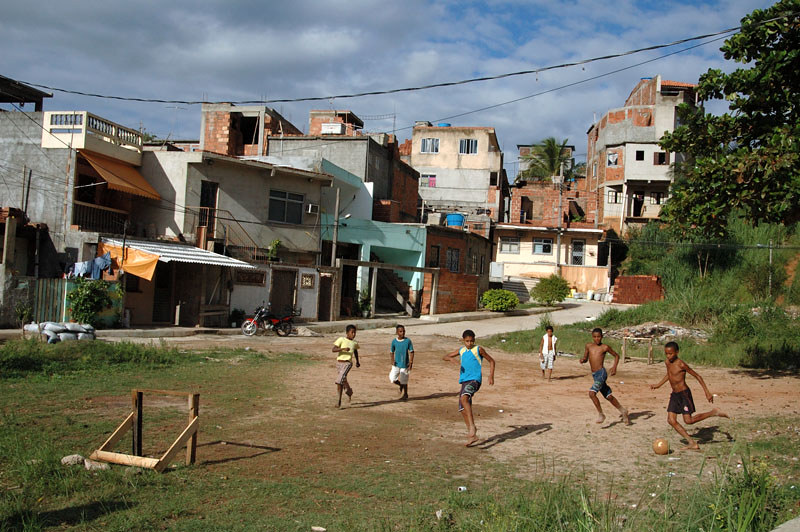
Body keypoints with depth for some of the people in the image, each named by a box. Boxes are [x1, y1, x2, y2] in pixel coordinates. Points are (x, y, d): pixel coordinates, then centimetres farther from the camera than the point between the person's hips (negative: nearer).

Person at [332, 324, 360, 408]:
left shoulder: (355, 343, 8)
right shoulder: (341, 339, -4)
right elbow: (333, 349, -12)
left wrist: (357, 361, 34)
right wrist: (343, 348, -24)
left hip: (348, 363, -1)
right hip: (339, 362, 1)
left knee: (341, 377, -22)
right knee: (342, 381, 9)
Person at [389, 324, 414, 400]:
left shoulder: (408, 341, -7)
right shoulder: (394, 341, -1)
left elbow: (411, 352, -3)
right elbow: (392, 352, 10)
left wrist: (411, 362, -10)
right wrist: (392, 360, -5)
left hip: (404, 364, -3)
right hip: (396, 364, 3)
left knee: (404, 381, 3)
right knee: (392, 379, -3)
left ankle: (405, 395, 26)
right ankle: (401, 385, 28)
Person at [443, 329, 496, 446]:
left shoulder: (478, 349, 2)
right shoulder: (461, 351, 16)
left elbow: (491, 361, 8)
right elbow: (445, 356, 19)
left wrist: (491, 376, -4)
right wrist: (450, 358, -5)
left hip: (475, 380, -7)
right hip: (464, 381, 7)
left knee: (463, 398, -32)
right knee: (463, 409, 5)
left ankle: (472, 428, -36)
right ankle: (471, 433, 18)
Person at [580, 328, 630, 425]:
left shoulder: (605, 347, -3)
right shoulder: (589, 346, 10)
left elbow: (616, 355, 8)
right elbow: (585, 358, 16)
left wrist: (614, 367, -6)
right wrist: (582, 360, -7)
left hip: (601, 373, -6)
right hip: (594, 375, 6)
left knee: (592, 393, -21)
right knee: (609, 396, 14)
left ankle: (600, 414, -6)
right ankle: (623, 411, 31)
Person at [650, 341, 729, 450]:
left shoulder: (681, 364, -18)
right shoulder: (667, 362, 5)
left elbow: (697, 376, -14)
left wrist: (707, 392, -14)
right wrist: (658, 385, 25)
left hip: (684, 393, -8)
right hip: (674, 395, 8)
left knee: (688, 420, -9)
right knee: (671, 420, -1)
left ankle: (713, 412, 11)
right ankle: (692, 443, 4)